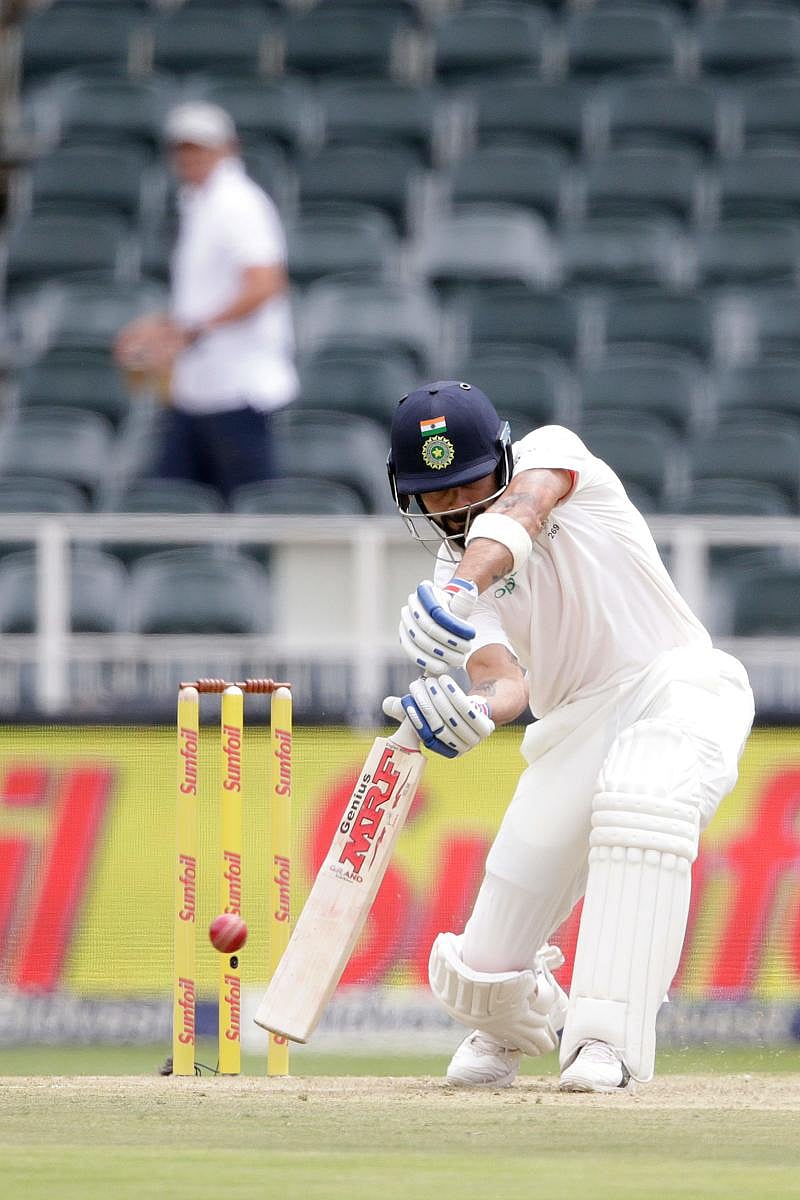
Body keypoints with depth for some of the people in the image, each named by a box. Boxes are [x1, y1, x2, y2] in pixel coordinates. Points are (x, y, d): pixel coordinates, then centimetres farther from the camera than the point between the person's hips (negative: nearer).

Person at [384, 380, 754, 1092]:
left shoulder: (551, 452, -2)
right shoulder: (449, 580, 8)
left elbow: (523, 510, -28)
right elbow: (506, 682, -11)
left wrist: (460, 588, -48)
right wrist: (475, 711, -36)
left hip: (678, 684, -5)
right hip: (574, 729, 5)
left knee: (640, 799, -41)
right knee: (484, 972, -1)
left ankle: (607, 1039, -40)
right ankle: (520, 1025, 37)